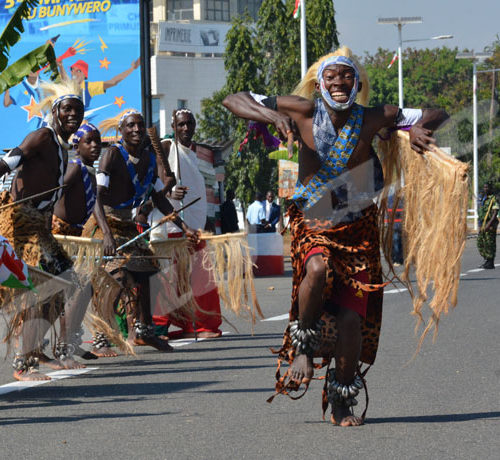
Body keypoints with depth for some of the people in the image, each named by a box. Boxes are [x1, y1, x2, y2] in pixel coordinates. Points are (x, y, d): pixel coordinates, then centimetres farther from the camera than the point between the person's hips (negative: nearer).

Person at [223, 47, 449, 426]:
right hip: (313, 224, -1)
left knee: (352, 317, -5)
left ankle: (343, 400, 17)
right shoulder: (304, 112, -11)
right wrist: (273, 117, -24)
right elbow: (234, 101, -7)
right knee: (318, 269, -35)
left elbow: (437, 115, 1)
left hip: (358, 229, 1)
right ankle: (302, 347, -10)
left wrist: (420, 127, -22)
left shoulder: (373, 119, -9)